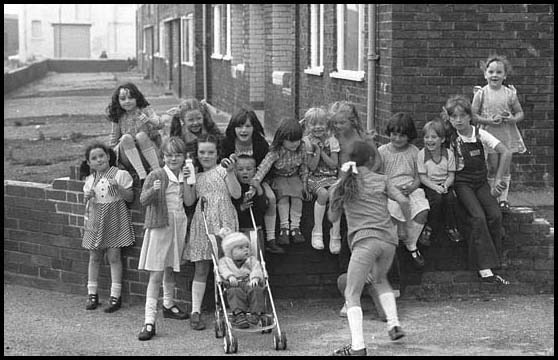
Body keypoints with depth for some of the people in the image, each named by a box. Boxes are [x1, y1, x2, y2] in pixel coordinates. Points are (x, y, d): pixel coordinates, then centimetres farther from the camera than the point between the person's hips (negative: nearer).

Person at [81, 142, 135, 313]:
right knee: (94, 257, 8)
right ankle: (92, 294, 16)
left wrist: (118, 187, -24)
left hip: (114, 220, -5)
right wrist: (87, 196, -3)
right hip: (95, 220, 5)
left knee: (114, 256, -4)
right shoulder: (90, 179, 10)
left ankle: (115, 295, 2)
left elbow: (130, 197, -7)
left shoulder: (120, 174, -6)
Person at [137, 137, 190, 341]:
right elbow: (143, 200, -16)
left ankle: (169, 305, 41)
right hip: (159, 226, -5)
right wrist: (153, 190, -34)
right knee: (156, 274, -8)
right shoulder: (156, 176, -8)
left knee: (170, 270, 20)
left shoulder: (185, 177, 7)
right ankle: (149, 321, -10)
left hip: (179, 225, 5)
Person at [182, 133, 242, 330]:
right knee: (200, 269, 2)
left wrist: (230, 172, -17)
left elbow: (236, 194, -6)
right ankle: (195, 312, 1)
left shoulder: (223, 170, 4)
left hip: (223, 222, -3)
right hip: (202, 223, 3)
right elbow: (189, 201, 8)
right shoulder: (196, 176, 16)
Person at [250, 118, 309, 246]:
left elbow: (304, 168, 3)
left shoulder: (301, 150, -11)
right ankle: (284, 227, -19)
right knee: (283, 196, -25)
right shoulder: (275, 152, -24)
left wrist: (304, 185, 3)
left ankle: (295, 226, -12)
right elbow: (265, 165, -37)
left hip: (295, 178, 3)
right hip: (279, 179, -3)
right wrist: (256, 180, -51)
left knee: (297, 196, -19)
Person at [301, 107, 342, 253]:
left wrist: (322, 151, -9)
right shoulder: (307, 141, 0)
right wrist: (317, 149, -15)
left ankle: (335, 233, -23)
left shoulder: (331, 141, 5)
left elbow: (334, 164, -2)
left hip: (331, 176, 2)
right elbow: (312, 167, -6)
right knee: (323, 193, -33)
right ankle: (317, 231, -24)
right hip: (314, 178, -2)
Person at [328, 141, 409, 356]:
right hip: (389, 239, 3)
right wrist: (408, 221, 22)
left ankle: (357, 346, -15)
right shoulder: (381, 180, 13)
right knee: (380, 279, 32)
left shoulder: (342, 184, 12)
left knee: (352, 294, -1)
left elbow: (332, 217, 20)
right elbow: (403, 201, 2)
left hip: (364, 239, -3)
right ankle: (394, 324, 18)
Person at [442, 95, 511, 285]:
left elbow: (506, 153, -8)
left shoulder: (480, 134, -3)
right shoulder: (451, 137, -2)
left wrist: (498, 180, -9)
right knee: (478, 217, -26)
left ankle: (490, 260, -10)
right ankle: (485, 271, -28)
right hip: (462, 183, -2)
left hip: (481, 182, 2)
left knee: (495, 215, -23)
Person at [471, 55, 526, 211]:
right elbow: (473, 115, -3)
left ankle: (503, 198, 15)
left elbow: (520, 113, 9)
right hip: (489, 135, -2)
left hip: (507, 135, 2)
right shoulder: (481, 94, -3)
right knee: (492, 168, 3)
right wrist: (489, 121, -17)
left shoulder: (510, 93, 2)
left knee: (505, 168, 6)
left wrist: (514, 119, -13)